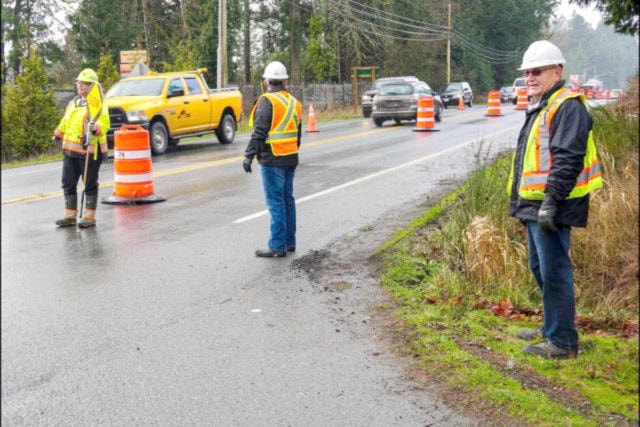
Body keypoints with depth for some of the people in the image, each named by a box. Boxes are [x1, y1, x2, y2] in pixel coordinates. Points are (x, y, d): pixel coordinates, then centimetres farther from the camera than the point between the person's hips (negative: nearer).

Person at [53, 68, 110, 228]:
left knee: (90, 185, 1)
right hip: (70, 150, 8)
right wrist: (58, 134, 42)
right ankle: (70, 215, 20)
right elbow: (66, 121, 32)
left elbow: (105, 123, -20)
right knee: (68, 183, 11)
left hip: (89, 151, -8)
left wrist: (96, 128, -40)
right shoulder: (74, 102, 17)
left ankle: (89, 217, 10)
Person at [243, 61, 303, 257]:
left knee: (275, 202, -5)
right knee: (287, 199, 14)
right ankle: (289, 242, 21)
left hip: (272, 160, -8)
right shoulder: (294, 103, 13)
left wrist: (249, 155, -17)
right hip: (291, 159, 8)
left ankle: (278, 246, -3)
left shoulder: (267, 101, -11)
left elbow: (259, 131, -18)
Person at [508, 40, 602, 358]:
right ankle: (551, 328, 33)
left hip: (551, 207, -11)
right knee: (540, 269, 19)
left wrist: (551, 201, -27)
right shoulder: (539, 107, 20)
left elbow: (567, 159, -22)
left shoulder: (567, 106, -13)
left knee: (554, 272, -7)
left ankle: (562, 341, 2)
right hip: (533, 206, 11)